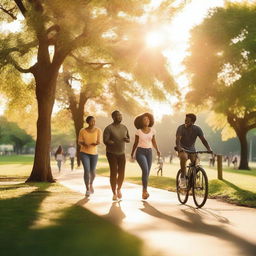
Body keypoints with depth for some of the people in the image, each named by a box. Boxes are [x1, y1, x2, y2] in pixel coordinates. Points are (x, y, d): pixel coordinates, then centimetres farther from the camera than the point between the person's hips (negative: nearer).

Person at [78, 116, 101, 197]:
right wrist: (84, 144, -29)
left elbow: (99, 142, -15)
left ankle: (91, 184, 43)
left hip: (94, 153, 2)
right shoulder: (82, 131, -8)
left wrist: (96, 143, -39)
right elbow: (79, 142, -6)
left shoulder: (98, 130, -8)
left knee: (92, 171, 12)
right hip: (84, 153, -2)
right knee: (86, 170, -17)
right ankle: (87, 189, -7)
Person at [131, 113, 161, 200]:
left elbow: (153, 142, 13)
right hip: (140, 152, -4)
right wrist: (132, 153, 12)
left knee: (147, 173, 3)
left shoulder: (152, 130, 4)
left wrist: (157, 150, 0)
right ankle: (145, 190, -19)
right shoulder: (138, 131, -3)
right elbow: (136, 143, 8)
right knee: (145, 170, -23)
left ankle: (143, 193, 16)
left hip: (149, 152, 4)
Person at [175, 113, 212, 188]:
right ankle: (182, 178, -25)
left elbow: (203, 140, -14)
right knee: (183, 157, -36)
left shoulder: (197, 129, -7)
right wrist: (179, 148, -48)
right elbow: (178, 139, -27)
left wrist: (209, 149, -30)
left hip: (192, 149, 3)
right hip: (182, 149, -3)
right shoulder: (181, 128, -15)